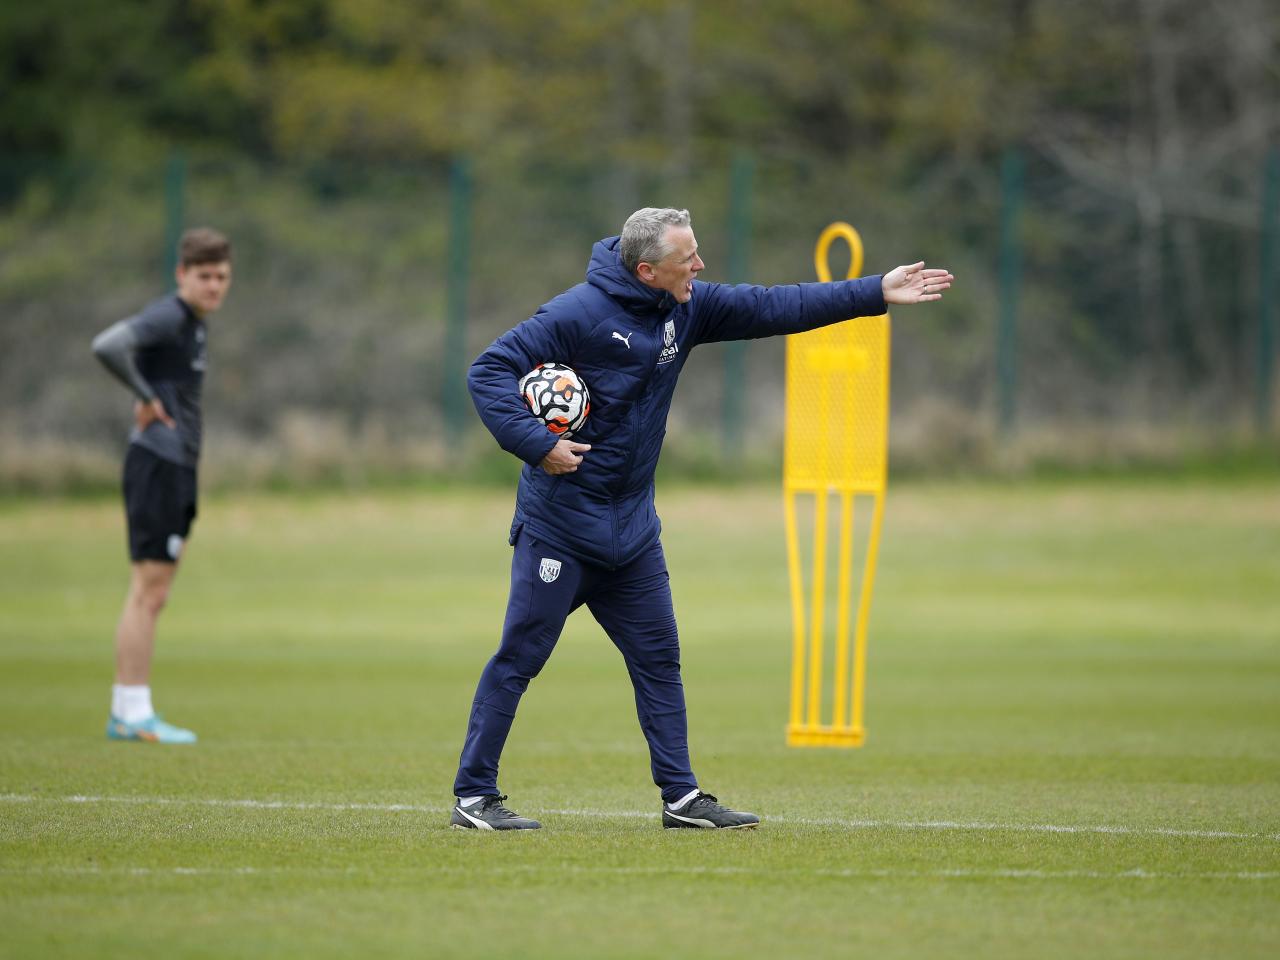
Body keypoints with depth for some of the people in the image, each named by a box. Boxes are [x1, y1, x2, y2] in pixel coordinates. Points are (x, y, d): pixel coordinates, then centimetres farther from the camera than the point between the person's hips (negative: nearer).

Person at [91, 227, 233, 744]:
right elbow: (108, 346, -29)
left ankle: (126, 713, 16)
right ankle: (134, 714, -6)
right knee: (148, 593, -8)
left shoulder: (194, 324, 16)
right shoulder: (168, 317, -13)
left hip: (178, 468, 10)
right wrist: (145, 397, -17)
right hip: (158, 464, -10)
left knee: (150, 596, 11)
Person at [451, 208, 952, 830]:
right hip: (559, 521, -7)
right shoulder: (580, 313, -17)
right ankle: (473, 796, 3)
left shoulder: (686, 308, 5)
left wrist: (876, 293, 6)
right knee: (519, 656, -4)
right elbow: (489, 371, -17)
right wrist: (536, 445, -26)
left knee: (658, 657, 8)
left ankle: (680, 797, 14)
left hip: (632, 524, 7)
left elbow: (773, 308, 9)